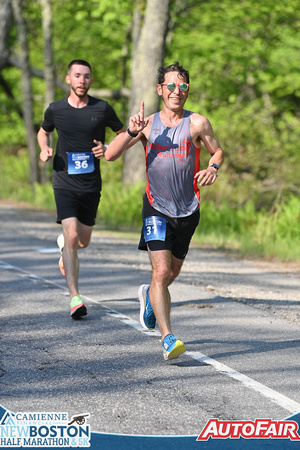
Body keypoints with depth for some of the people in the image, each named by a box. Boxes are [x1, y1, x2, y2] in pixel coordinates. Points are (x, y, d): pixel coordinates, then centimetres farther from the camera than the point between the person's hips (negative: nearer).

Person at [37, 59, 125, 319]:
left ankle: (63, 243, 52)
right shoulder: (55, 110, -1)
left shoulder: (102, 109, -2)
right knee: (72, 237, -17)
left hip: (91, 184, 2)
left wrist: (108, 149, -9)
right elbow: (43, 132, 19)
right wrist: (45, 149, -2)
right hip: (64, 183, -2)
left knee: (83, 241, 13)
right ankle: (75, 299, -16)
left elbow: (123, 134, 10)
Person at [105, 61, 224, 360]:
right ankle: (168, 339, -18)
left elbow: (217, 150, 13)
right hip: (157, 209, -2)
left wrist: (213, 168, -9)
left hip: (188, 211, 2)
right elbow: (110, 155, -5)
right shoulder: (148, 124, 0)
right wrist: (131, 132, -21)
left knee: (172, 272, 17)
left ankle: (149, 296, 52)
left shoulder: (197, 123, -2)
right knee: (161, 271, -17)